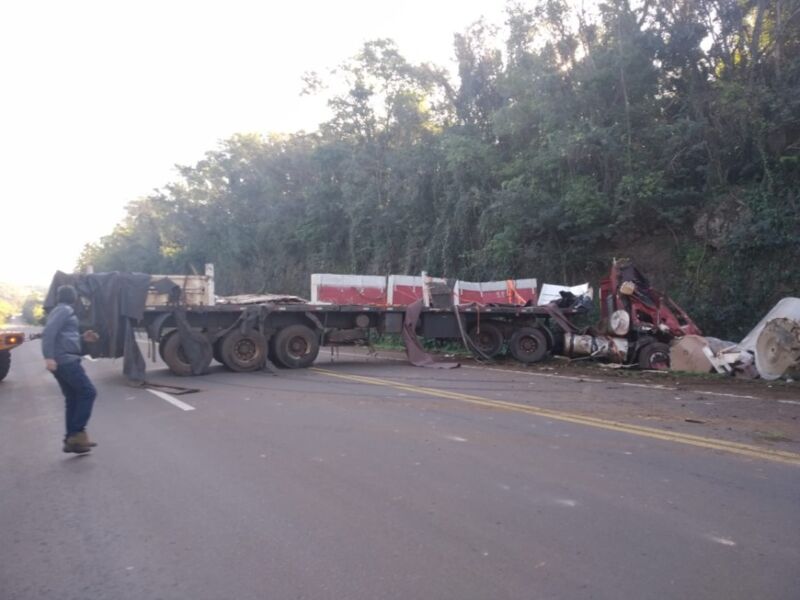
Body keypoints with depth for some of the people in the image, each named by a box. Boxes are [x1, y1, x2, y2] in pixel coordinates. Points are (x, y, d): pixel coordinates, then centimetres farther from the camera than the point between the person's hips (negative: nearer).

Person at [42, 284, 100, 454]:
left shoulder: (57, 311, 24)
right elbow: (48, 333, -20)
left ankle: (72, 439, 9)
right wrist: (49, 357, -27)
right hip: (66, 360, -10)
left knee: (73, 399, 9)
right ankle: (78, 433, -11)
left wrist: (82, 338, 22)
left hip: (61, 361, 10)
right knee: (88, 392, -9)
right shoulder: (65, 310, -6)